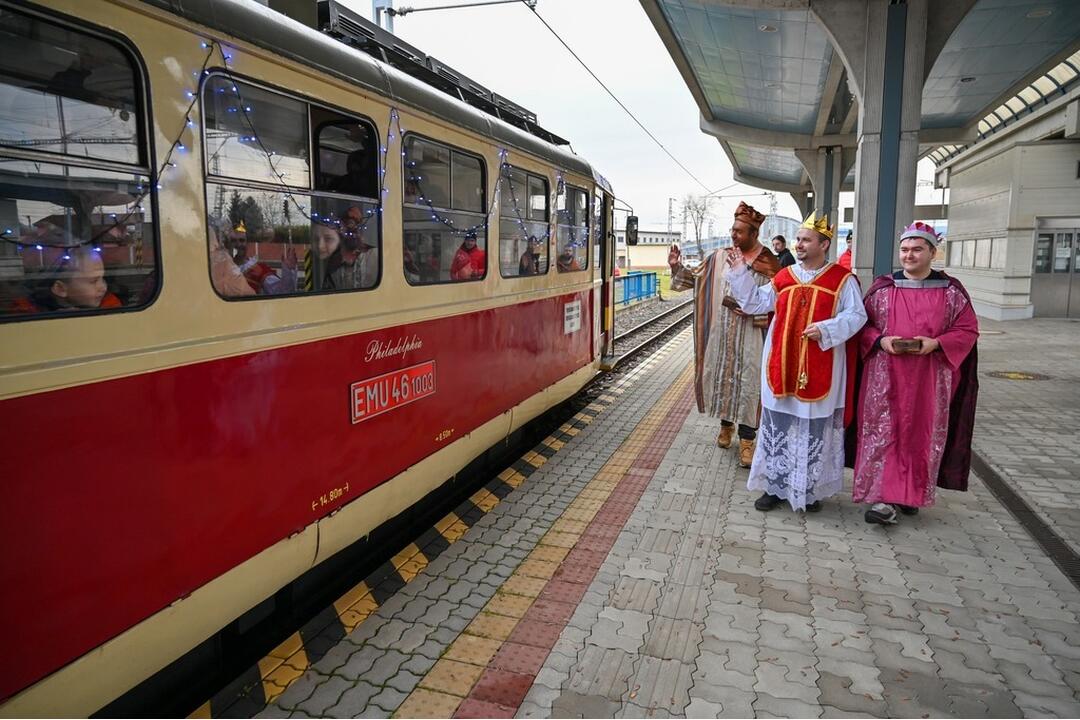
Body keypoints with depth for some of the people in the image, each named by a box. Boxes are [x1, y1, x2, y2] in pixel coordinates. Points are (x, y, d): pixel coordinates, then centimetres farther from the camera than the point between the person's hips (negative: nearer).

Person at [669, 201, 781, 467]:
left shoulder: (768, 264, -6)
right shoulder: (718, 258, 5)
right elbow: (695, 278, 12)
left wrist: (749, 308, -18)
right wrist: (677, 268, -4)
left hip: (750, 338, -4)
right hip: (721, 333, 4)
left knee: (748, 383, -2)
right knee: (721, 376, 12)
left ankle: (746, 440, 6)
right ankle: (726, 424, 33)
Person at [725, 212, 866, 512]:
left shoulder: (842, 279, -3)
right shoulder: (783, 277, 8)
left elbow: (856, 315, -5)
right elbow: (755, 302, 11)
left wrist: (826, 330, -19)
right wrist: (739, 273, 3)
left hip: (819, 371, -3)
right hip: (781, 367, 4)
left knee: (814, 430, 6)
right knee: (777, 428, 9)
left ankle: (811, 489, 22)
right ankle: (776, 485, 22)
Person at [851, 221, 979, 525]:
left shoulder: (951, 291, 3)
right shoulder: (882, 288, 3)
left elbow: (967, 330, 2)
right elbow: (863, 325, 7)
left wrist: (936, 343, -15)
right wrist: (880, 340, -14)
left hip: (929, 380, 0)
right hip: (885, 377, 0)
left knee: (922, 435, 7)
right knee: (884, 433, -4)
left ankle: (912, 494, 23)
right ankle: (885, 498, -1)